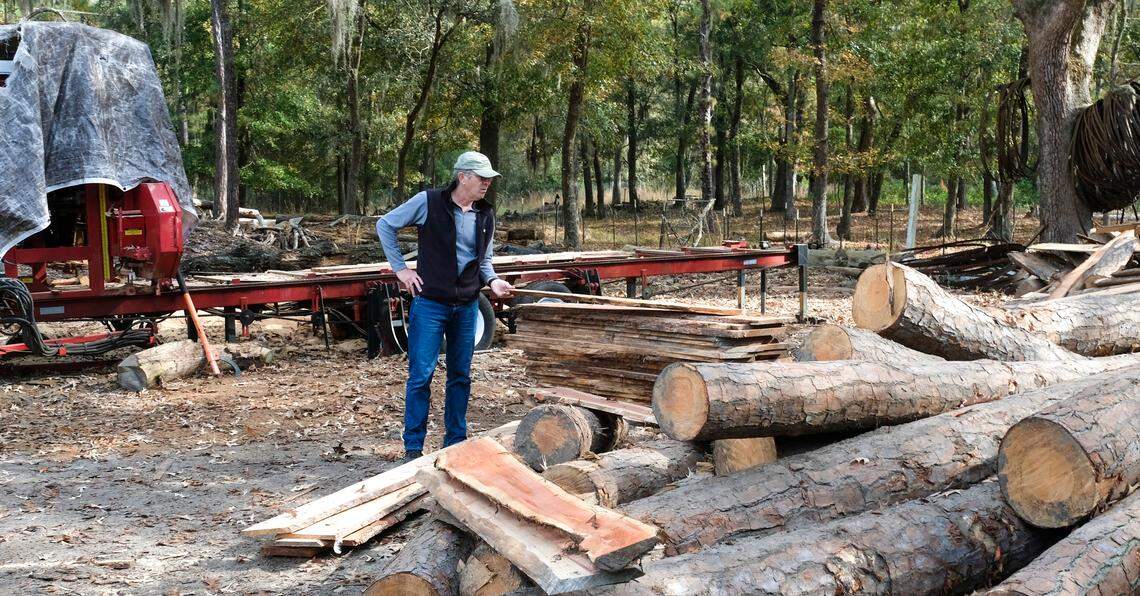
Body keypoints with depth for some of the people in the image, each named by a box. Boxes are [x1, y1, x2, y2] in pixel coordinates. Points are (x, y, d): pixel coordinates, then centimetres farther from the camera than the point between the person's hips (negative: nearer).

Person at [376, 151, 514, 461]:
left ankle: (456, 443, 22)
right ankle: (413, 448, 6)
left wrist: (492, 280, -1)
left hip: (467, 307, 5)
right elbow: (385, 225, 0)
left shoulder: (486, 214, 6)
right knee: (421, 375, -4)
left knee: (460, 376, 11)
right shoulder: (428, 202, -10)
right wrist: (400, 268, -4)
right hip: (430, 303, -5)